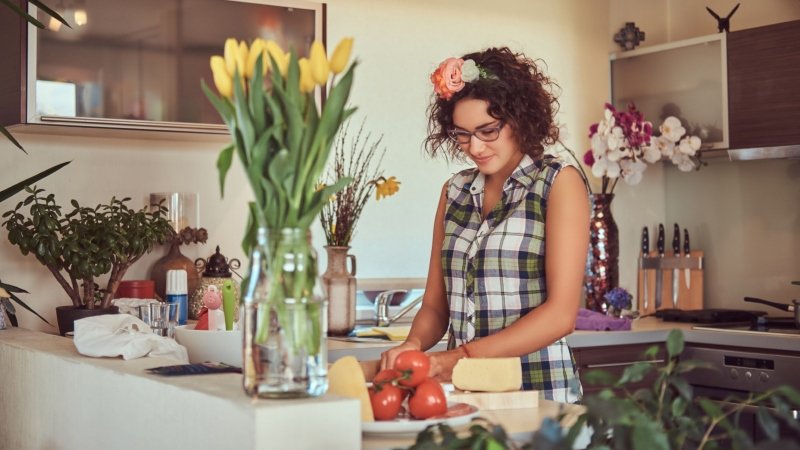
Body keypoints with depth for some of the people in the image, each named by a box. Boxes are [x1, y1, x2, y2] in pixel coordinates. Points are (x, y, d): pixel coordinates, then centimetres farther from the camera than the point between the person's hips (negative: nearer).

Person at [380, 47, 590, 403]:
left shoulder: (559, 183, 1)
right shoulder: (455, 192, 16)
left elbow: (560, 314, -7)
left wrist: (465, 355, -14)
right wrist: (414, 344, -5)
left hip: (538, 390, -5)